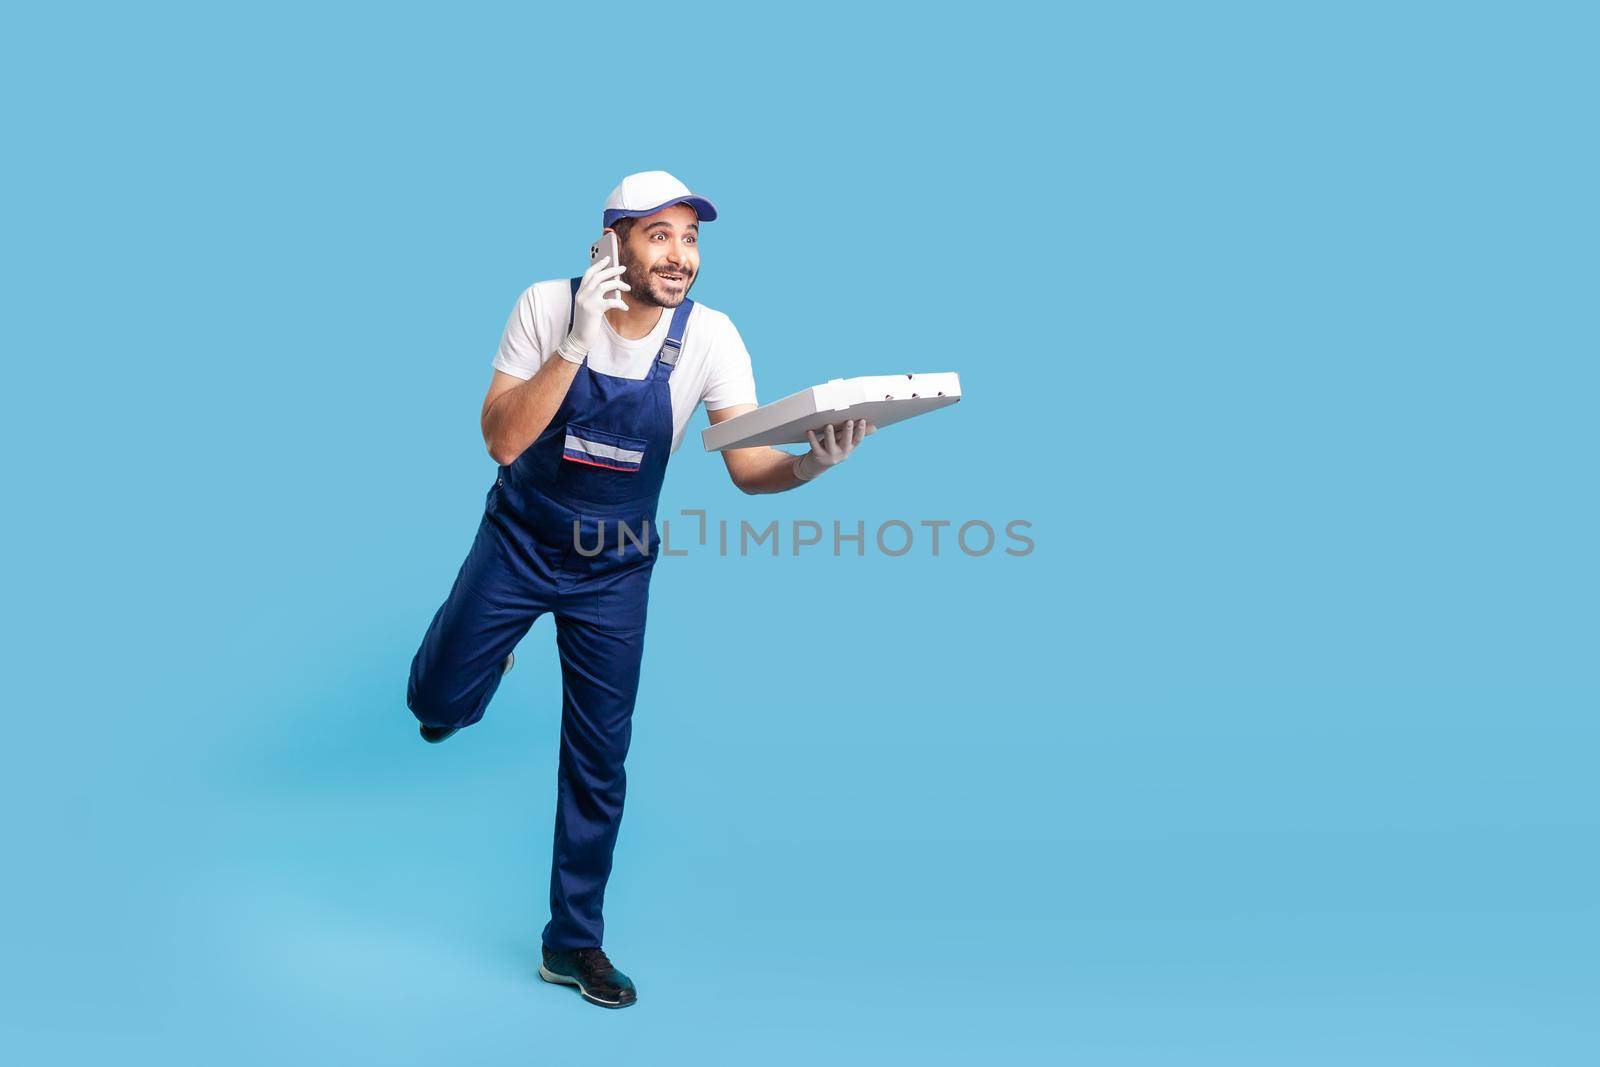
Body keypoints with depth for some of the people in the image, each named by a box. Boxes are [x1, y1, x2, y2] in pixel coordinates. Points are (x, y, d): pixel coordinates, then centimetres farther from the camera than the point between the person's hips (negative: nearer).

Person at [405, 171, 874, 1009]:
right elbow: (501, 440, -25)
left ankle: (574, 942, 21)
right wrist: (575, 344, -37)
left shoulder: (711, 337, -16)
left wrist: (813, 462, -41)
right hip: (519, 540, 0)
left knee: (599, 760, 4)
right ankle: (470, 653, 44)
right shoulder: (547, 306, -18)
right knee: (439, 703, 5)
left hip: (615, 567, 1)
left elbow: (749, 470, -19)